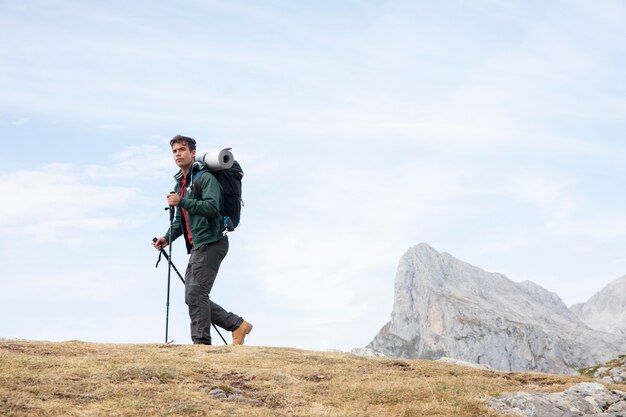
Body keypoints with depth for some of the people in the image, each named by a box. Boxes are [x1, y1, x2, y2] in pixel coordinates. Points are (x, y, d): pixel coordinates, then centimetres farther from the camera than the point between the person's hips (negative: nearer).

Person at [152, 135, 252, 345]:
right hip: (197, 247, 10)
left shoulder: (205, 178, -8)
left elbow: (212, 208, -23)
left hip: (211, 243, -10)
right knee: (192, 297, 6)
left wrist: (181, 202, -27)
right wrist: (167, 238, 12)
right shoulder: (180, 184, 21)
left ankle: (201, 341, -11)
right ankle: (238, 324, 12)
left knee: (195, 293, -16)